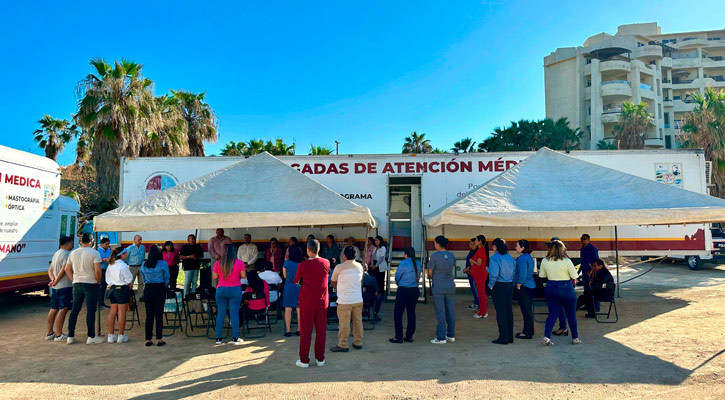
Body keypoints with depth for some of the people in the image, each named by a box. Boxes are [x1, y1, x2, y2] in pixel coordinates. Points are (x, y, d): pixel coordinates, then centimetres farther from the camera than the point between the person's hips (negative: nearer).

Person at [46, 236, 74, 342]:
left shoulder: (56, 254, 18)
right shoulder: (67, 254, -13)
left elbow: (50, 270, 18)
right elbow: (64, 270, -21)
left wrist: (53, 279, 2)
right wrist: (56, 281, -12)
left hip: (55, 287, 10)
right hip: (64, 286, -10)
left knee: (53, 309, 15)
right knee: (63, 309, -7)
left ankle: (50, 333, 24)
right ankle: (59, 335, -6)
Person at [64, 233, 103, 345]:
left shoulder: (73, 253, 8)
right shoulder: (94, 253, -12)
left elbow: (67, 269, 11)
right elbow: (97, 270, -18)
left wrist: (74, 280, 16)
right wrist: (98, 281, -3)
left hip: (77, 284, 6)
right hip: (91, 284, -6)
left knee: (75, 310, 12)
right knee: (90, 311, -1)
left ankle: (70, 336, 17)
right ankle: (91, 337, 4)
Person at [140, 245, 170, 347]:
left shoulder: (144, 264, 3)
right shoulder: (163, 264, -8)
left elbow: (143, 278, 8)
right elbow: (166, 278, 0)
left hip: (148, 289, 3)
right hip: (160, 288, -3)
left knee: (149, 315, 8)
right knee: (159, 314, 1)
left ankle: (148, 339, 11)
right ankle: (159, 339, 3)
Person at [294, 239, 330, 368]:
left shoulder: (303, 265, -13)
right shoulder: (326, 263, -4)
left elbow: (296, 281, 1)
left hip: (307, 303, -2)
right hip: (322, 302, 3)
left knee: (305, 331, 6)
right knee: (321, 330, 11)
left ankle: (304, 360, 12)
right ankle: (320, 359, 18)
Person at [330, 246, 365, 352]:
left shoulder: (339, 268, -9)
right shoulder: (360, 266, 5)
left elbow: (333, 283, 4)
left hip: (344, 301, -5)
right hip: (358, 299, 5)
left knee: (344, 323, 0)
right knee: (358, 321, 13)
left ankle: (342, 345, 5)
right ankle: (358, 343, 22)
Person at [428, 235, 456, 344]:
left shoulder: (434, 256, -12)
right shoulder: (451, 255, 4)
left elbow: (430, 273, -5)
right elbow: (453, 270, 12)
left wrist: (433, 278, 15)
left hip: (438, 287, -5)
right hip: (450, 286, 5)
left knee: (440, 312, -1)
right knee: (450, 311, 12)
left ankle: (441, 338, 3)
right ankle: (451, 335, 21)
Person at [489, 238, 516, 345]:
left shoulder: (494, 258, -14)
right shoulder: (510, 257, 7)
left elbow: (494, 274, -22)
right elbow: (515, 271, 7)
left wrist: (491, 285, -9)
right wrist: (512, 283, 13)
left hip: (499, 286, -7)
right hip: (510, 286, 7)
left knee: (501, 312, -1)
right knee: (509, 310, 13)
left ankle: (503, 338, 3)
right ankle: (510, 336, 20)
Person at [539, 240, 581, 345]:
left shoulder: (545, 261, -3)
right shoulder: (566, 261, -14)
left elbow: (541, 275, 7)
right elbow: (574, 276, -10)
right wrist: (565, 275, 9)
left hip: (551, 288, 3)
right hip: (566, 289, -3)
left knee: (552, 314, 7)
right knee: (571, 314, 13)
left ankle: (546, 336, -6)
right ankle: (575, 338, 24)